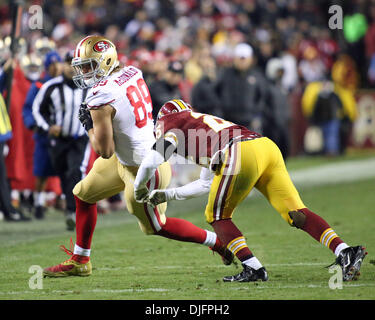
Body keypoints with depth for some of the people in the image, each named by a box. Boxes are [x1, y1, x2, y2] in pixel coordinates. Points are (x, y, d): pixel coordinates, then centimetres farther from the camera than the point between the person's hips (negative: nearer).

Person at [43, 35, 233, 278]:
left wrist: (89, 125, -9)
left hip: (142, 168, -9)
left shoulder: (100, 99, -27)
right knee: (84, 194, 17)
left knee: (156, 226, 13)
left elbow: (105, 151, -23)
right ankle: (79, 262, 29)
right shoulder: (133, 73, -4)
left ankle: (218, 242, 23)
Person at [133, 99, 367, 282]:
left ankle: (254, 268, -2)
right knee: (297, 213, 3)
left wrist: (139, 189, 24)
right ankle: (344, 251, -13)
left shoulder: (177, 123, 20)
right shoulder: (207, 123, 42)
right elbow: (207, 184, 45)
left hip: (241, 155, -7)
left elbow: (152, 161, 5)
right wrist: (167, 195, 50)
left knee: (218, 216, 10)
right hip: (268, 147, 7)